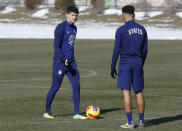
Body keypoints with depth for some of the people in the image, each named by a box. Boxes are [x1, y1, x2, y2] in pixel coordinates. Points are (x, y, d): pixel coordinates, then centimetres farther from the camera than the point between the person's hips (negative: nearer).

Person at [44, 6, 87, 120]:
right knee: (55, 87, 0)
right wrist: (64, 60, -23)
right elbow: (56, 46, -14)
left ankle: (76, 113, -1)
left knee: (76, 86, -4)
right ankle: (47, 112, 16)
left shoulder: (74, 28, 14)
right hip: (60, 62, -7)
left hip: (71, 62, 7)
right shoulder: (61, 27, -10)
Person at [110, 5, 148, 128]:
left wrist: (112, 67, 0)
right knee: (139, 92, 12)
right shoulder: (142, 29, 6)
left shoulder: (121, 30, -8)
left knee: (126, 92, -3)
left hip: (125, 63, -4)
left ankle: (130, 122, -7)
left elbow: (116, 50, -8)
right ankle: (141, 120, 13)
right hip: (138, 63, 4)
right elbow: (145, 50, 10)